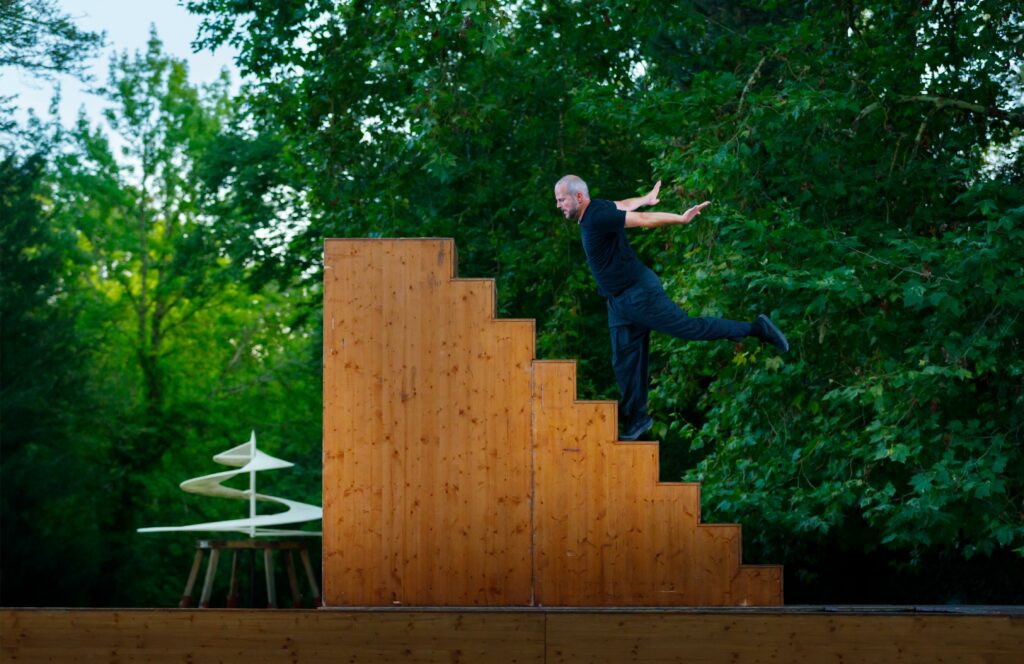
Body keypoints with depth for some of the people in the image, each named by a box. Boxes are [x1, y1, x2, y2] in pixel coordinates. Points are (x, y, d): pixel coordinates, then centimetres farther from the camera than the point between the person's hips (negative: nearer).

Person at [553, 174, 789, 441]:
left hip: (640, 295, -10)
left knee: (691, 328, -3)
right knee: (625, 361, 9)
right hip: (619, 301, 10)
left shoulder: (598, 217, -22)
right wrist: (646, 199, 44)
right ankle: (635, 418, 17)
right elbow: (623, 205, 26)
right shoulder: (593, 211, 7)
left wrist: (681, 219, -22)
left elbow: (643, 219, -23)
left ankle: (756, 329, 9)